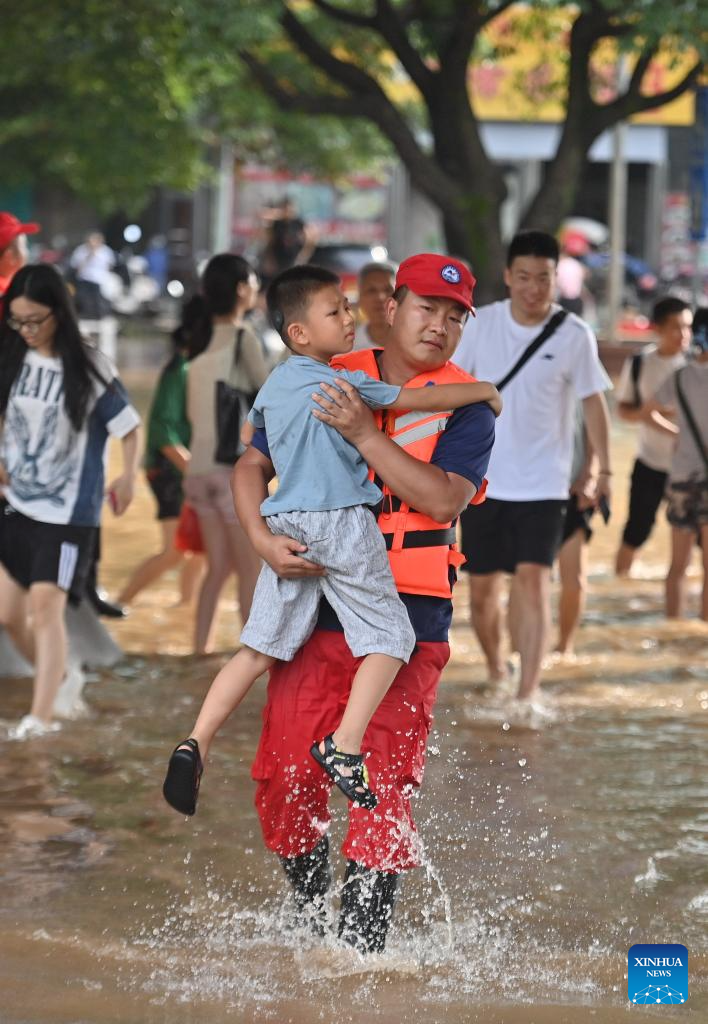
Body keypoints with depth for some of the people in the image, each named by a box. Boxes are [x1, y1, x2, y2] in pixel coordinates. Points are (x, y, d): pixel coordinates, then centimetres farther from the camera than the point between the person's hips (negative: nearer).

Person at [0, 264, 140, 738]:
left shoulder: (89, 369, -11)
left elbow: (129, 427, -5)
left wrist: (128, 477, -17)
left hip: (67, 510, -5)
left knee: (46, 604, -13)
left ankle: (41, 716, -13)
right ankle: (54, 674, 27)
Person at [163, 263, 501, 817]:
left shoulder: (273, 387, 14)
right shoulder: (342, 383, -8)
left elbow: (254, 425, 35)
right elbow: (419, 399, -5)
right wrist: (483, 391, 11)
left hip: (284, 524, 6)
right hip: (342, 524, -6)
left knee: (261, 646, 7)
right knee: (389, 638, 3)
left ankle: (195, 744, -5)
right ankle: (345, 746, -13)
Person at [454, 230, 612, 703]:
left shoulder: (575, 335, -6)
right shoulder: (481, 324, -2)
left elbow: (594, 403, 3)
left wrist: (605, 471, 2)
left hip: (543, 485, -2)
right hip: (483, 481, 2)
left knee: (533, 580, -16)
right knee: (482, 588, 9)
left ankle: (528, 694, -17)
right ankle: (495, 671, 34)